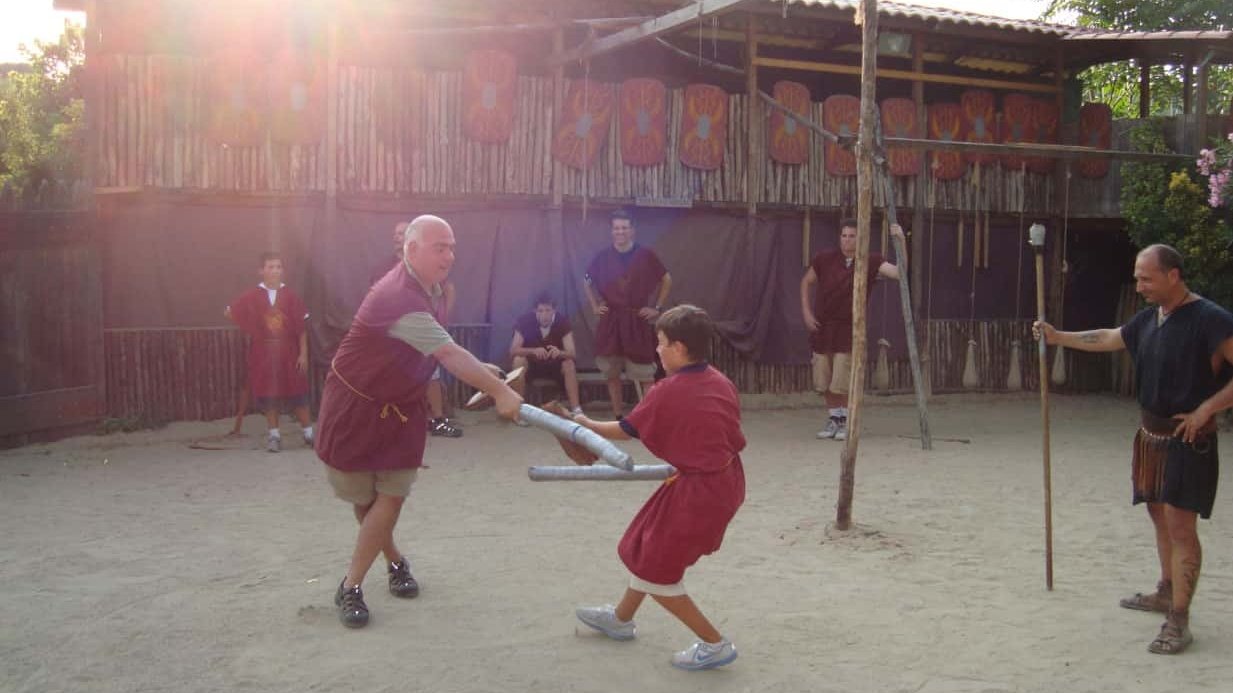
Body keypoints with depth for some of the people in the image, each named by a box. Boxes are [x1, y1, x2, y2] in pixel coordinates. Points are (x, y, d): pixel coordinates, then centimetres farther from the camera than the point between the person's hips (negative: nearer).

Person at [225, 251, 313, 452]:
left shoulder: (290, 296, -2)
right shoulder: (252, 296, -2)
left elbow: (302, 328, -1)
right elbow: (228, 312, 2)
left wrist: (303, 353, -5)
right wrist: (248, 326, -3)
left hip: (289, 354, 0)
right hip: (263, 355, 0)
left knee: (297, 394, 4)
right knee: (268, 396, 4)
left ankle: (309, 433, 12)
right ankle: (274, 435, 14)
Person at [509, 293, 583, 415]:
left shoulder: (563, 322, -18)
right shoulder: (525, 320, -20)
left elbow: (572, 353, -25)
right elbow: (513, 350, -26)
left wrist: (559, 353, -48)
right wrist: (534, 351, -44)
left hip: (554, 365, 1)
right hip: (531, 365, -1)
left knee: (569, 363, -29)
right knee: (518, 360, -32)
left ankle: (576, 409, -30)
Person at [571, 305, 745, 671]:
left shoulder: (665, 392, -18)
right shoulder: (722, 383, 1)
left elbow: (626, 430, -4)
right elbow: (733, 436, 5)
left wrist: (585, 424, 12)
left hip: (696, 491, -9)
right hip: (726, 481, 9)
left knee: (654, 572, 8)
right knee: (647, 549, 25)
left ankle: (714, 644, 13)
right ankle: (621, 618, 44)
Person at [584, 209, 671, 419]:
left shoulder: (646, 256, -5)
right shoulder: (603, 257, 1)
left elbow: (667, 280, 6)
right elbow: (588, 282, 17)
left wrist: (657, 308, 1)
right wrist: (594, 306, 8)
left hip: (638, 321, -2)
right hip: (610, 321, 2)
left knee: (645, 374, -3)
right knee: (612, 373, 7)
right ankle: (617, 416, 17)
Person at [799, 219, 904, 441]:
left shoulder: (871, 262, -7)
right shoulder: (825, 259, -4)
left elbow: (899, 272, -20)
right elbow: (806, 282, 11)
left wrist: (901, 241, -29)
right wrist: (806, 312, 3)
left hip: (849, 330, -2)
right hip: (822, 327, 2)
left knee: (842, 383, -5)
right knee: (823, 382, 8)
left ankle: (845, 421, 16)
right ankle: (834, 418, 27)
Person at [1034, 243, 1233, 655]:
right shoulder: (1149, 318, 7)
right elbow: (1108, 339, 22)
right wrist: (1057, 336, 18)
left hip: (1188, 440, -8)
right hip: (1151, 434, 8)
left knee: (1180, 525, -7)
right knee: (1160, 515, 19)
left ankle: (1178, 621, -3)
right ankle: (1166, 592, 36)